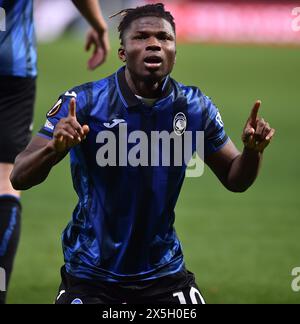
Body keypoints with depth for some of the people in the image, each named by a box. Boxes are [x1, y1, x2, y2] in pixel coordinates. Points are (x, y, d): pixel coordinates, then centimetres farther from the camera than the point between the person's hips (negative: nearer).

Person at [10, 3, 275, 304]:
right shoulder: (83, 102, -14)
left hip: (164, 272, 3)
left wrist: (252, 151, -16)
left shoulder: (195, 107, -5)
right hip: (91, 277, -2)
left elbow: (234, 179, 7)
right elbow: (19, 178, -16)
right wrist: (54, 147, -37)